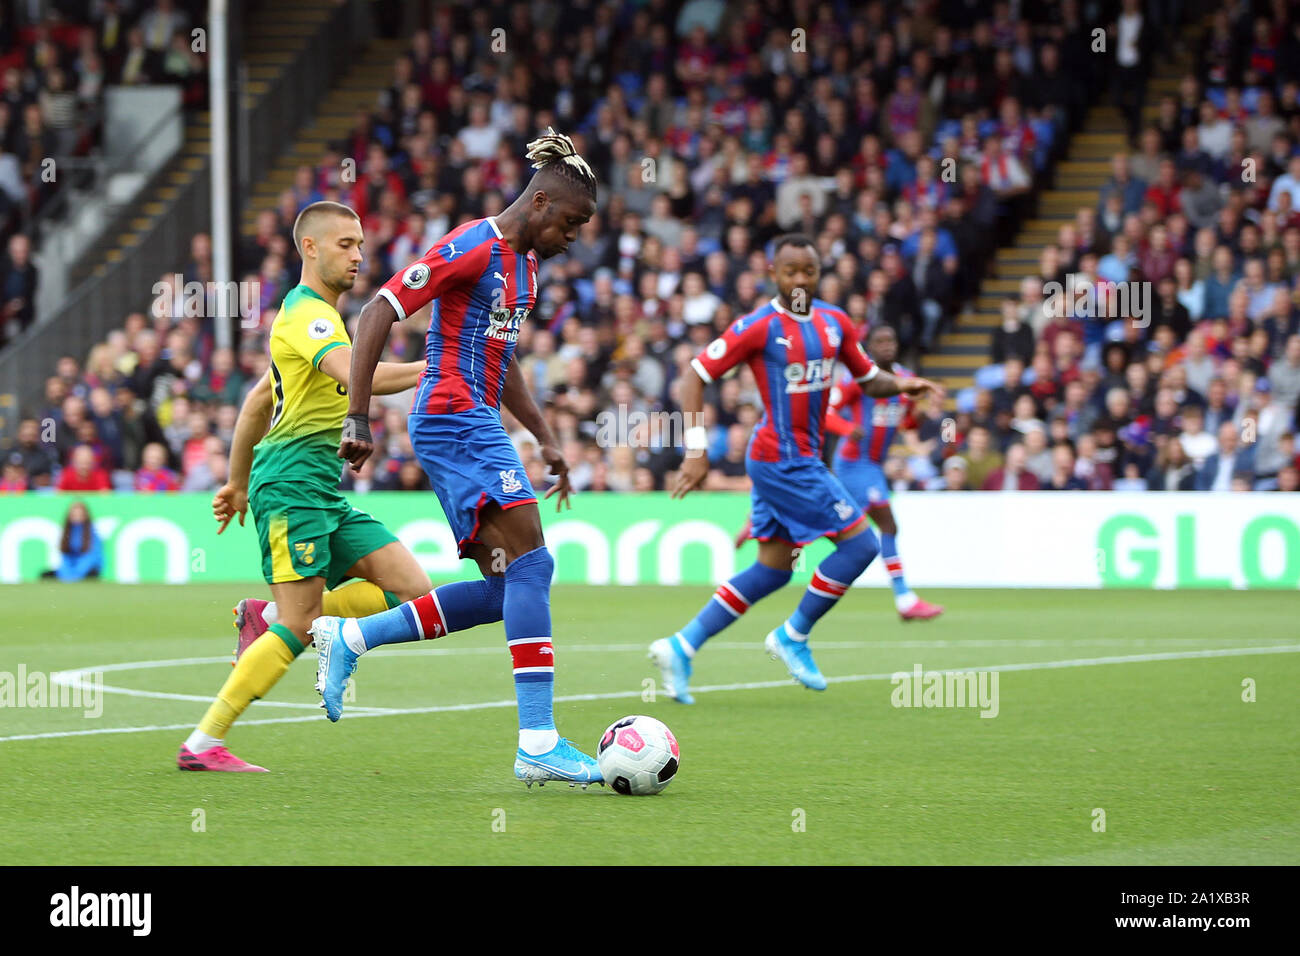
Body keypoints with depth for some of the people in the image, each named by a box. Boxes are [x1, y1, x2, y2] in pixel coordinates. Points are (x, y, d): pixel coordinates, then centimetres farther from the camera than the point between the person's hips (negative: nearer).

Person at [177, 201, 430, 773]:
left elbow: (258, 400, 30)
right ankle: (203, 744, -6)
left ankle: (267, 618, 7)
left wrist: (238, 481, 33)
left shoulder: (311, 314, 23)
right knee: (299, 629, -12)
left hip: (322, 489, 10)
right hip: (292, 477, -10)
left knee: (410, 588, -2)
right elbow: (358, 376, -29)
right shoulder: (308, 313, -10)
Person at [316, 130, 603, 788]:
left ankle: (347, 639, 13)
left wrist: (545, 439, 22)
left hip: (479, 425, 10)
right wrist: (358, 419, -19)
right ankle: (539, 745, -21)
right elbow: (378, 313, -16)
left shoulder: (524, 263, 17)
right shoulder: (474, 247, -12)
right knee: (530, 565, -18)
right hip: (455, 419, -10)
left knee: (505, 591, 4)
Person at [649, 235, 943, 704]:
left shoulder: (834, 322, 8)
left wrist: (901, 384, -5)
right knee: (860, 543, -9)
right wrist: (697, 450, -19)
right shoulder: (759, 326, -13)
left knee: (774, 568, 9)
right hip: (781, 459, -8)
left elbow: (869, 380, 18)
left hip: (801, 460, 8)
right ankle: (793, 637, 3)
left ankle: (681, 646, 11)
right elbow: (695, 375, -12)